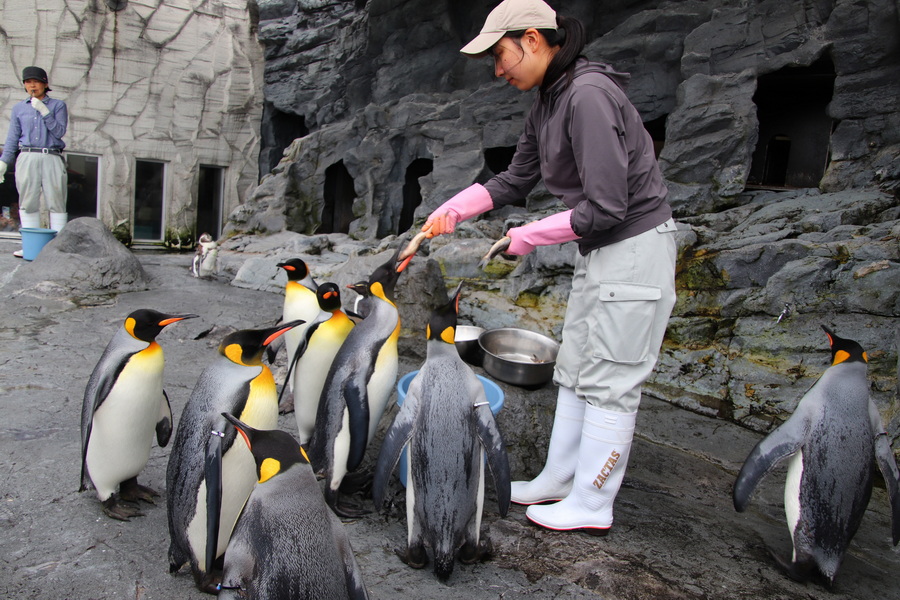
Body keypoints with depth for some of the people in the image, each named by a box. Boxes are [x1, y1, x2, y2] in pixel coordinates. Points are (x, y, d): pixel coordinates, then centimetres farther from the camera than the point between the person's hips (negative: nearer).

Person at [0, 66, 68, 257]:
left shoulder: (58, 105, 9)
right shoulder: (19, 108, 15)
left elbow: (59, 132, -2)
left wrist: (44, 111, -9)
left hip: (52, 158, -2)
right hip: (27, 158, 2)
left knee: (56, 202, -6)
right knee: (28, 203, -1)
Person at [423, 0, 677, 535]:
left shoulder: (588, 95, -23)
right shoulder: (548, 102, 8)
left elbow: (607, 207, -26)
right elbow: (516, 180, 17)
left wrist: (529, 237, -14)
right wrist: (454, 210, 5)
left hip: (634, 248, -10)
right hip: (600, 250, 10)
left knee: (610, 383, 0)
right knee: (575, 373, 16)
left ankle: (592, 507, 16)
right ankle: (559, 480, 31)